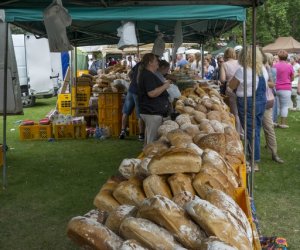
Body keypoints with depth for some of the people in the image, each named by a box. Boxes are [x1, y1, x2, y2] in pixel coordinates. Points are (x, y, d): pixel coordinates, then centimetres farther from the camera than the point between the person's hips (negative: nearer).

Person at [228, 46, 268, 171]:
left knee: (251, 132, 0)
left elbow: (230, 86, -8)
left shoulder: (242, 70, -16)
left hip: (247, 103, -6)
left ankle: (255, 162, 5)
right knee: (256, 130, 15)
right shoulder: (264, 69, 3)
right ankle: (252, 153, 27)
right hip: (262, 101, 6)